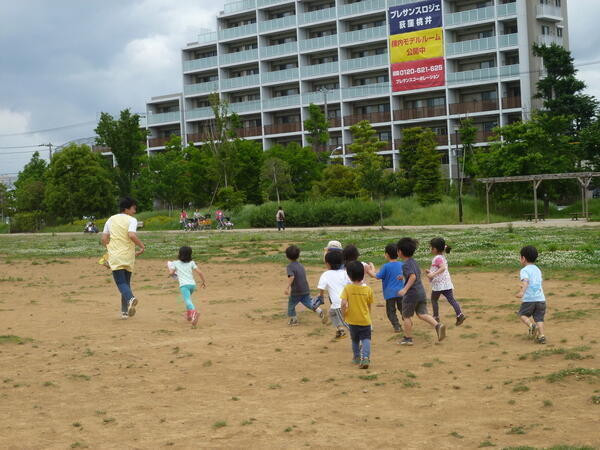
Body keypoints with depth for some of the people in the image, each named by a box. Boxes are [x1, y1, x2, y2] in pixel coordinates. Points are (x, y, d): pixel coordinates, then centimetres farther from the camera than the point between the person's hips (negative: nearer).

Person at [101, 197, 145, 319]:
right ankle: (125, 311, 13)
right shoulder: (131, 220, -4)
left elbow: (104, 239, 8)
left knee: (121, 283, -7)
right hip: (128, 257, -1)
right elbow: (132, 235, -21)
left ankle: (130, 298, -37)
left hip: (115, 257, 1)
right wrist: (142, 247, -8)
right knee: (126, 283, 14)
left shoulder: (111, 220, 9)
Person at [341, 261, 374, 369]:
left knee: (355, 340, 20)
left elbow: (344, 303, -21)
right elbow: (369, 305, 5)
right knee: (366, 339, 1)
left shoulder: (347, 288, -13)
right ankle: (365, 357, -20)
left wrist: (344, 313, -3)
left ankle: (357, 357, 35)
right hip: (365, 320, 0)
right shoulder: (368, 289, -6)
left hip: (352, 320, 0)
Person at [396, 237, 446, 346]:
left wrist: (405, 289, -33)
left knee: (406, 316, 7)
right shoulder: (414, 262, 12)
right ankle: (438, 325, -13)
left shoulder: (406, 265, -15)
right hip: (421, 292, 8)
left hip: (411, 293, -8)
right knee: (422, 314, 9)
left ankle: (408, 338, 14)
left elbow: (413, 276, -28)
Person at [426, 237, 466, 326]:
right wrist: (430, 272, 26)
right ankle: (460, 314, -13)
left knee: (434, 299, 11)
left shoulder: (437, 258, -12)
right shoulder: (442, 257, 19)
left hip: (439, 284, -8)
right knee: (451, 299, 0)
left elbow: (443, 268, -28)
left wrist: (433, 274, -33)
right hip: (447, 283, 8)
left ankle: (436, 317, 15)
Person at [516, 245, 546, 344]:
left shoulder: (524, 270, -4)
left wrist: (522, 292, -38)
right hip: (541, 299, 5)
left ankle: (531, 325, -10)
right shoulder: (538, 270, 18)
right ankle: (541, 336, -7)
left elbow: (525, 281, -23)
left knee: (522, 314, 14)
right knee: (539, 318, 7)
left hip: (529, 299, -5)